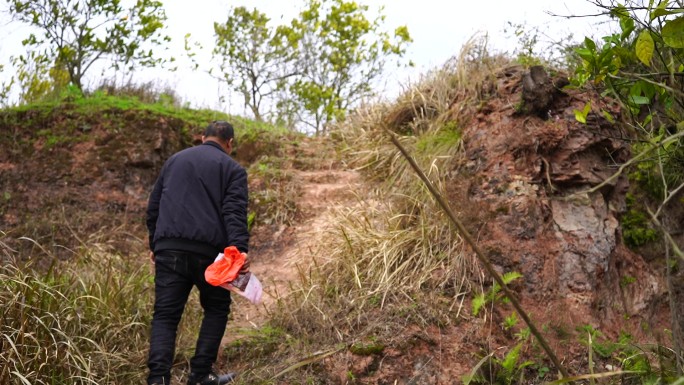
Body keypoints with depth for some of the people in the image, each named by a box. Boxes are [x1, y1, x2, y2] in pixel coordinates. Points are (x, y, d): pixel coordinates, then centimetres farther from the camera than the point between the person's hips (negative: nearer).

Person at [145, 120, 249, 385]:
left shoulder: (174, 160, 20)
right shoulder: (233, 169, 6)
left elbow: (153, 206, 23)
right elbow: (235, 213, -9)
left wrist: (154, 245, 31)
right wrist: (240, 250, -19)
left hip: (169, 250, 3)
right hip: (208, 252, -3)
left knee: (165, 315, 4)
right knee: (216, 309, 16)